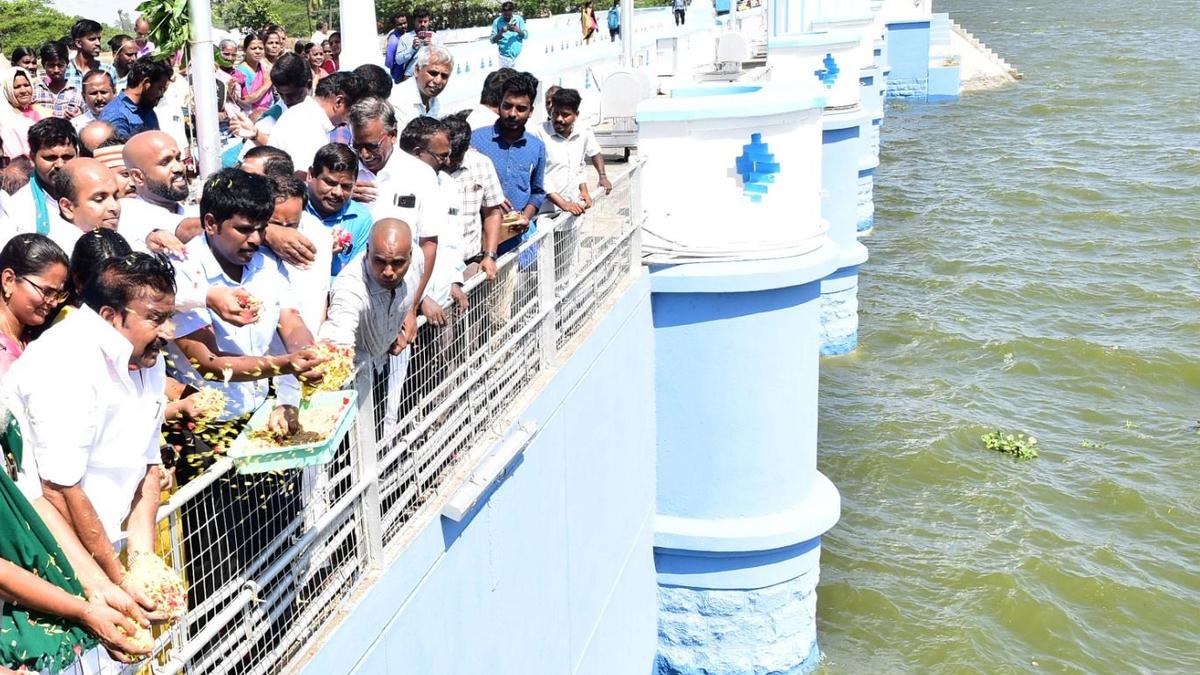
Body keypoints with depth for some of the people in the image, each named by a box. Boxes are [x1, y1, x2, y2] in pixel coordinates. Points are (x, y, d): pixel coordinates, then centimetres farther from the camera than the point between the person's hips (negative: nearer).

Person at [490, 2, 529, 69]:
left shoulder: (519, 19, 5)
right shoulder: (497, 22, 2)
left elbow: (526, 35, 3)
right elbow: (492, 40, 1)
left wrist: (518, 30, -17)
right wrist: (500, 33, -18)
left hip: (519, 55, 1)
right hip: (505, 56, -1)